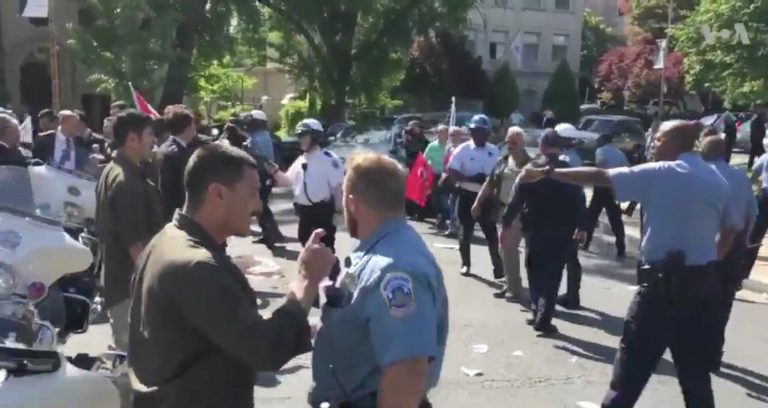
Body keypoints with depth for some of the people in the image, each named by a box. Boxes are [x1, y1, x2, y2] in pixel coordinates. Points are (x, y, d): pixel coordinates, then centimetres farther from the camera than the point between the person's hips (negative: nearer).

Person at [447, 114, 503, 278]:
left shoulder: (494, 151, 3)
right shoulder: (463, 150, -7)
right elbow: (451, 173, -12)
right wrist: (471, 179, -24)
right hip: (467, 196, -2)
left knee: (491, 232, 3)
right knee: (466, 231, 8)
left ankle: (497, 265, 10)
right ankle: (466, 263, 22)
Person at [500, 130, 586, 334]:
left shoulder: (530, 170, -3)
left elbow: (516, 200, -6)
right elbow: (580, 201, 0)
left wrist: (506, 224, 0)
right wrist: (581, 227, 11)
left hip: (534, 229, 0)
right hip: (561, 232, 0)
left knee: (535, 272, 16)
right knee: (552, 275, 3)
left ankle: (537, 312, 20)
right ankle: (543, 318, -3)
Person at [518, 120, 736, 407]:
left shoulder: (661, 174, -7)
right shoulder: (717, 181, 11)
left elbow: (600, 177, -10)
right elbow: (727, 232, 16)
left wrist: (546, 173, -8)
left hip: (664, 280, -6)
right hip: (704, 282, 6)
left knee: (631, 367, 4)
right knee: (696, 374, 13)